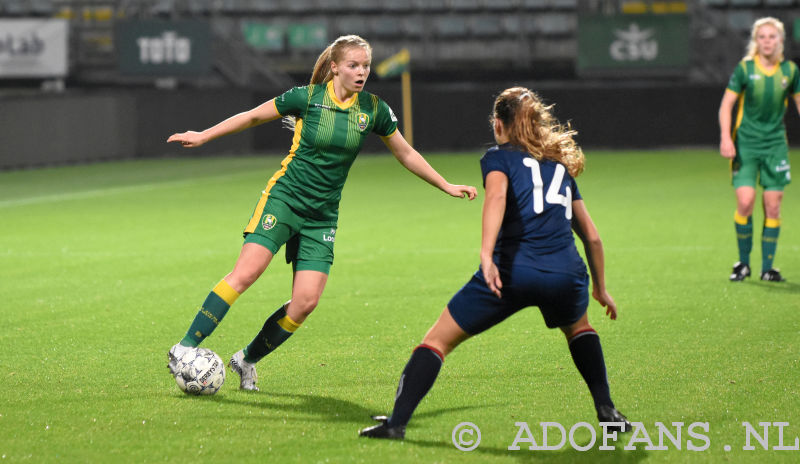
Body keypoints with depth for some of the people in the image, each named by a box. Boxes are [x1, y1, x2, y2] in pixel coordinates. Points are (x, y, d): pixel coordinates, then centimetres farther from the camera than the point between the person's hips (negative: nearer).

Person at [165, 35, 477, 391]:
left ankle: (247, 359, 9)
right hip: (283, 198, -3)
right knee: (246, 272, -21)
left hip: (322, 216, 4)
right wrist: (203, 136, 9)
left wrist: (446, 186, 16)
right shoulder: (307, 97, -7)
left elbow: (406, 154, 15)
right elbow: (253, 116, 6)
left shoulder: (373, 109, 2)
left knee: (306, 301, -10)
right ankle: (186, 348, -16)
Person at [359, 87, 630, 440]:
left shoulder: (499, 157, 14)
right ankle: (607, 411, 25)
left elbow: (497, 195, -11)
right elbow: (592, 236, 30)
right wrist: (600, 287, 43)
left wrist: (486, 254, -23)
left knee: (438, 340, 9)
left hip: (512, 271, -4)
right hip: (566, 274, 4)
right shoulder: (561, 164, 27)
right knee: (577, 327, 37)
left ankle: (397, 421, -1)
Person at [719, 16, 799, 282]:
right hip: (746, 143, -2)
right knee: (745, 201, -13)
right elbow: (726, 105, -1)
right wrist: (725, 137, -13)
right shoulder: (745, 68, -4)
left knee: (773, 206, -1)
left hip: (775, 143, 2)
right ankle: (743, 262, 4)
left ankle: (767, 268, 9)